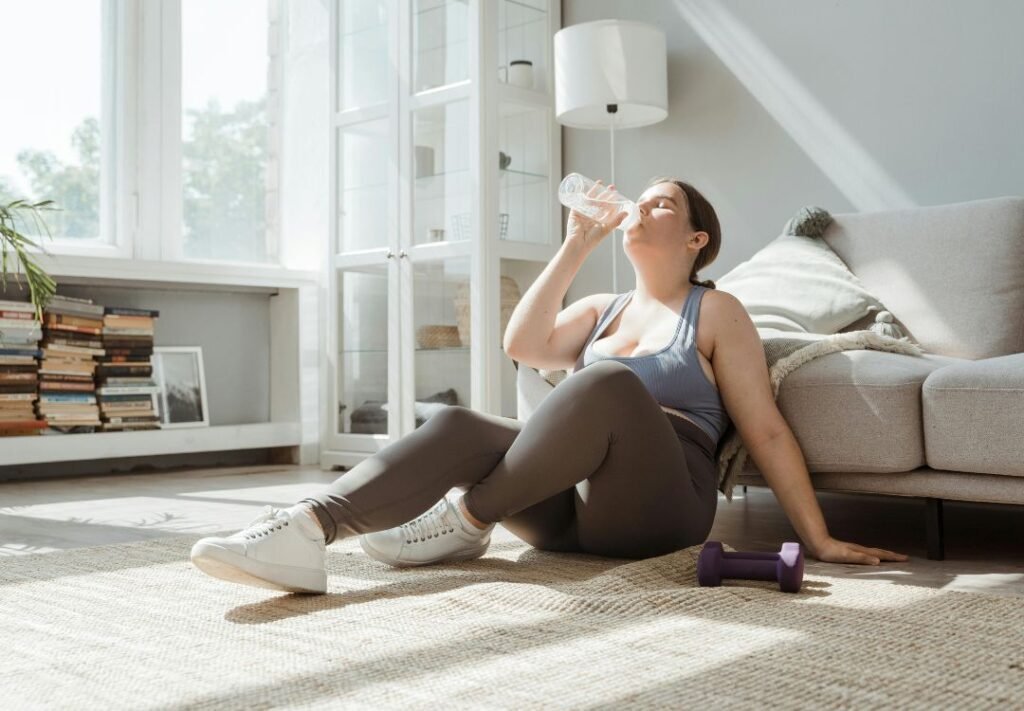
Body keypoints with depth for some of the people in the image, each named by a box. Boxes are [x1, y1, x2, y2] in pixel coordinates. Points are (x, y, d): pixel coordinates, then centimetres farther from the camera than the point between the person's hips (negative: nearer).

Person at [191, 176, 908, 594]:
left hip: (657, 502, -4)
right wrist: (577, 246, 6)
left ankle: (466, 520, -29)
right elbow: (523, 345, 4)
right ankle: (306, 528, -45)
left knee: (612, 381, -34)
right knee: (459, 427, -24)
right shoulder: (600, 309, 24)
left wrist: (818, 538, -3)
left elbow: (766, 430, 3)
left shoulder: (716, 310, 9)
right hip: (571, 503, 5)